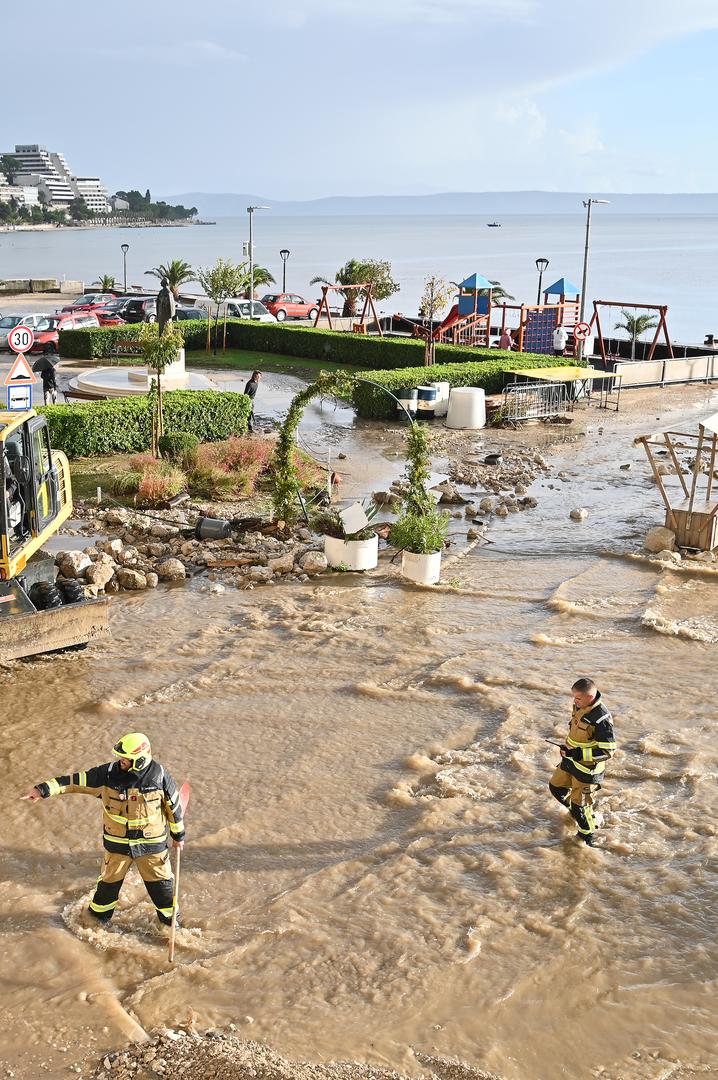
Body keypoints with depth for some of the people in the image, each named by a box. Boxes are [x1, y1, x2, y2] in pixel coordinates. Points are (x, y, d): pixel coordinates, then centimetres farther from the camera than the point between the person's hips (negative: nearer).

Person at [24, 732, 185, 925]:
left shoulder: (159, 775, -18)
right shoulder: (109, 773, -16)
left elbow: (173, 805, -5)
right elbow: (78, 781, -16)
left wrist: (178, 834, 5)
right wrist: (44, 789, -24)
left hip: (152, 842, -1)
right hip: (118, 842, 1)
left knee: (160, 880, 12)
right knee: (110, 880, 19)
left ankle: (168, 915, 37)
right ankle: (99, 913, 44)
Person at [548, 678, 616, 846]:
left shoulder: (601, 719, -30)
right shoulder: (580, 706, -5)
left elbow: (608, 751, -27)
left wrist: (578, 754, -30)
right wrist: (568, 747, 10)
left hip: (587, 768, -8)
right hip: (571, 761, 8)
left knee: (580, 804, 5)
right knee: (556, 787, 22)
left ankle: (587, 836, 29)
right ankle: (575, 809, 45)